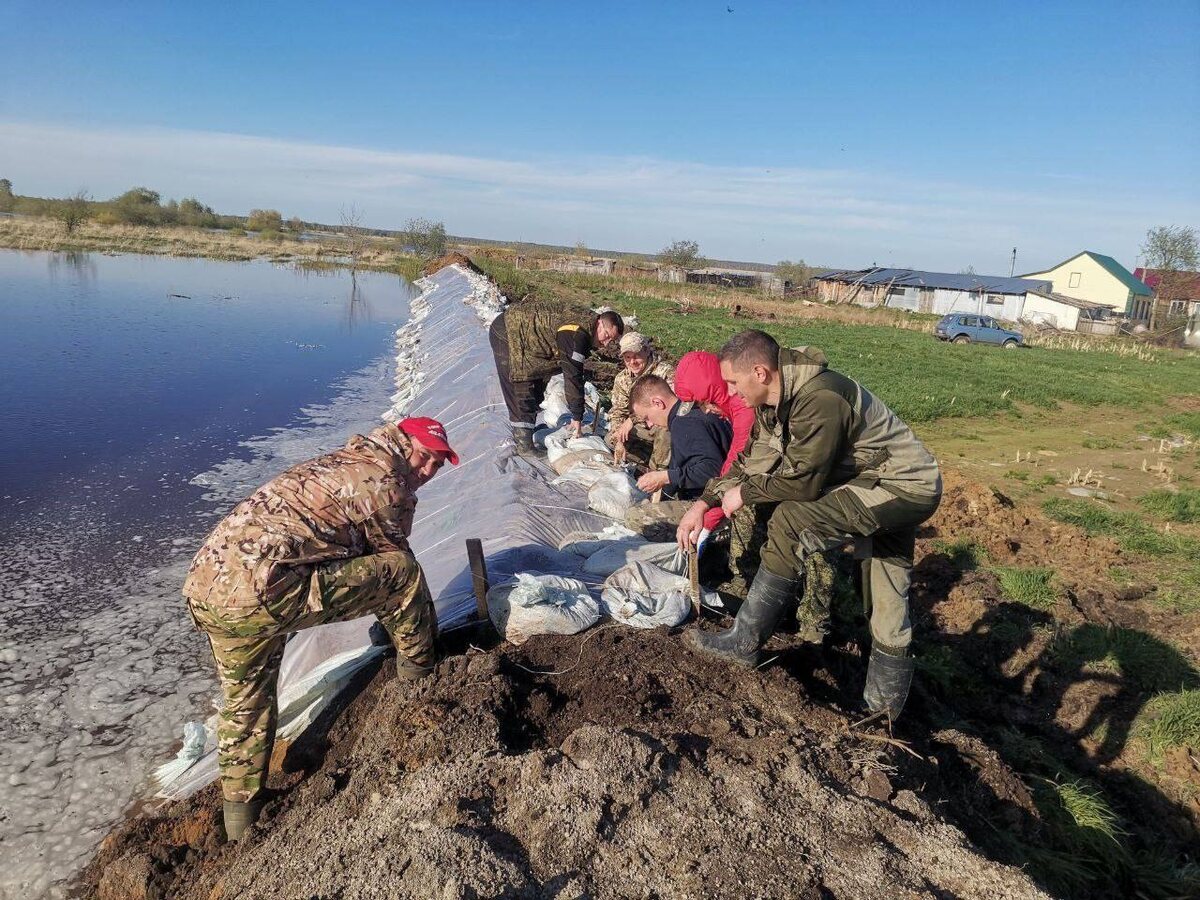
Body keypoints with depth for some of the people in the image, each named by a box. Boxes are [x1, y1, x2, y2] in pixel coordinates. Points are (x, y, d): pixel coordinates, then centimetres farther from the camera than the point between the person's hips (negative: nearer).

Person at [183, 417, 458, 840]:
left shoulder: (336, 465, 27)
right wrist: (420, 626, 29)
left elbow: (362, 556, 35)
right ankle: (421, 676, 22)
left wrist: (393, 623, 43)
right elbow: (395, 560, 10)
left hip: (203, 587, 10)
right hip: (262, 594, -10)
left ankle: (240, 812, 42)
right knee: (402, 573, 1)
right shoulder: (386, 483, -2)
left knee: (244, 701, 29)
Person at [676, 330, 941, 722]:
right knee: (888, 604, 20)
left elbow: (802, 481, -27)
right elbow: (752, 463, 7)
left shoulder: (820, 400, -30)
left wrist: (744, 493, -12)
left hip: (907, 487, -10)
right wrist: (705, 502, -1)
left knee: (789, 522, -23)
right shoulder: (775, 399, 0)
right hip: (904, 487, 10)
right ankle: (888, 700, 37)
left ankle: (744, 644, -12)